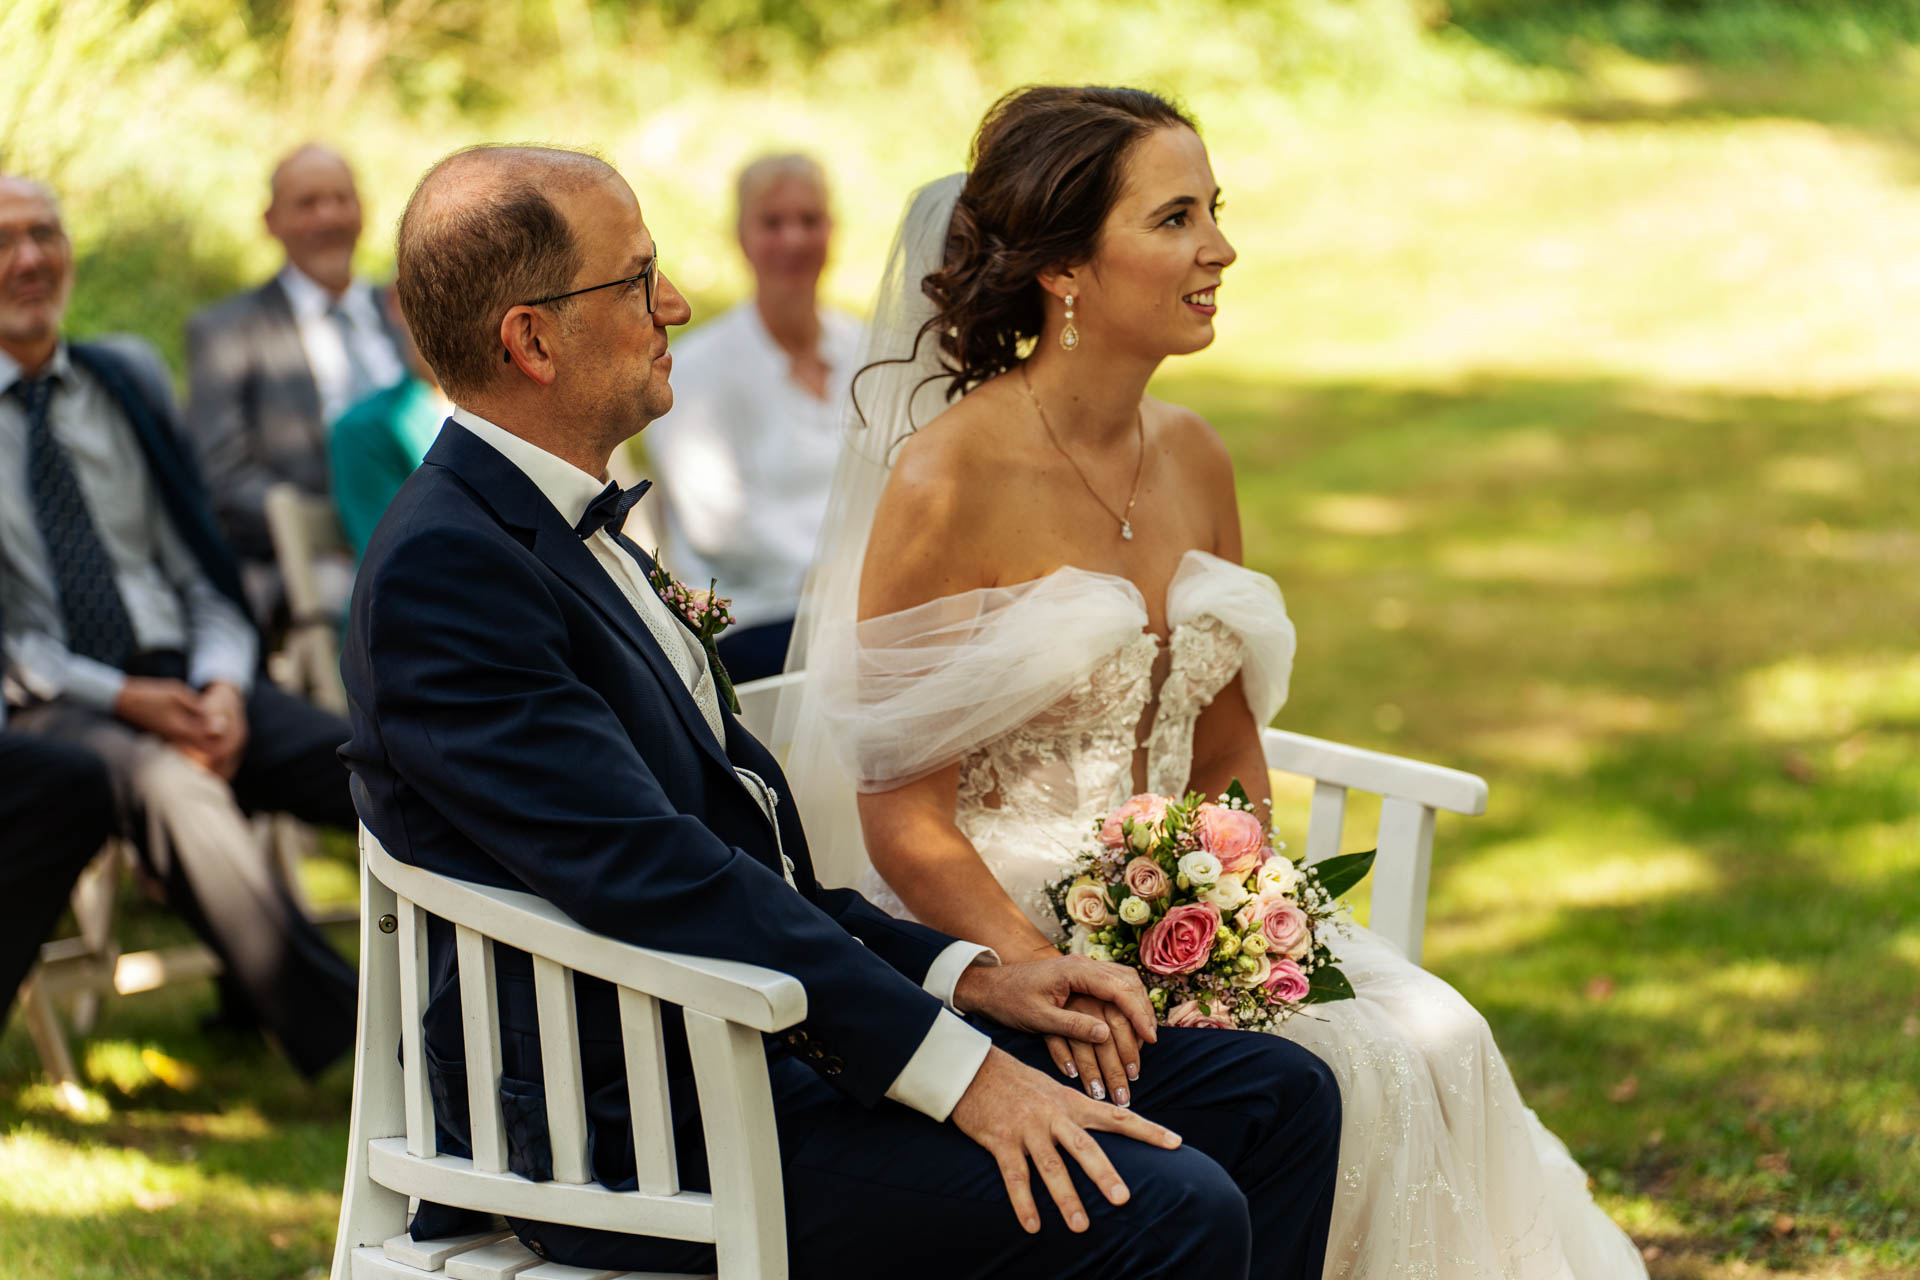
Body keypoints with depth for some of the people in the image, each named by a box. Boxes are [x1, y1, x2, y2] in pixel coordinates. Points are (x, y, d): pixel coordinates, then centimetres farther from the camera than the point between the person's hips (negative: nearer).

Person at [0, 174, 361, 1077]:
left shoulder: (129, 378, 17)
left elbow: (200, 566, 14)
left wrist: (222, 685, -7)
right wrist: (121, 697, -14)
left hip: (183, 678, 4)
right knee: (171, 787, -38)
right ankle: (341, 1029, -34)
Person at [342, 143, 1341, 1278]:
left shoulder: (573, 536, 17)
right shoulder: (442, 569, -15)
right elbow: (645, 870, -23)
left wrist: (965, 977, 5)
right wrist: (954, 1068, -24)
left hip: (769, 1043, 10)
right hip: (645, 1132, -10)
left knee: (1277, 1098, 2)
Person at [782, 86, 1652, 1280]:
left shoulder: (1192, 459, 10)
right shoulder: (947, 479, -12)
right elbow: (904, 821, -12)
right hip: (993, 940, -6)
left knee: (1441, 1043, -18)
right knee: (1341, 1081, -25)